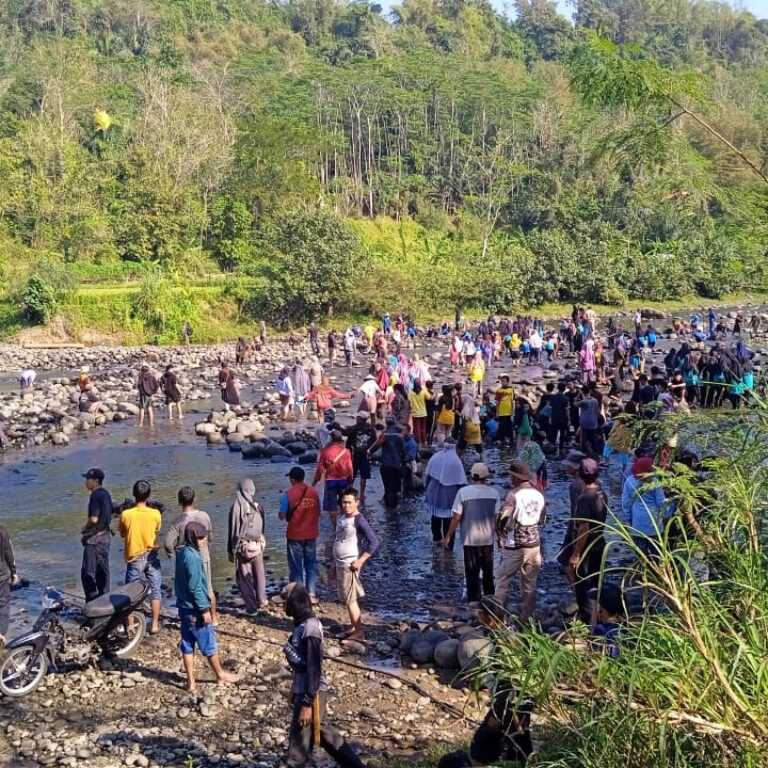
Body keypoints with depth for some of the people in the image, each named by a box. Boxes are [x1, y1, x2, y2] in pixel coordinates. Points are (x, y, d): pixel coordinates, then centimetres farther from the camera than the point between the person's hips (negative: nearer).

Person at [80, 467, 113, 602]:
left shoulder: (95, 495, -16)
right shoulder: (106, 494, 12)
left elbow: (94, 519, -21)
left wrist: (85, 529, -5)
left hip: (94, 538, -9)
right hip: (106, 536, 9)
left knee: (88, 573, -5)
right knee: (103, 571, 14)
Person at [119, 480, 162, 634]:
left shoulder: (126, 514, -13)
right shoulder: (155, 514, -11)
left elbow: (122, 534, 3)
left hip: (134, 558, -1)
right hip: (151, 556, 1)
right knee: (155, 591, 11)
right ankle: (154, 624, 14)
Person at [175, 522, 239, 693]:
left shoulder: (182, 553, 6)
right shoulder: (193, 557, -22)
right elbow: (195, 586, -23)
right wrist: (204, 609, -17)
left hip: (184, 607, 9)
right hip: (195, 610, -9)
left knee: (187, 644, 12)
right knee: (209, 644, 8)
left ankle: (191, 681, 18)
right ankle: (220, 675, 23)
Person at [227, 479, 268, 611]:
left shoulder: (237, 507, -13)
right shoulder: (258, 506, -3)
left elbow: (233, 530, -9)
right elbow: (262, 528, 5)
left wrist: (231, 551, -2)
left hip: (242, 546, -3)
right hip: (258, 545, 4)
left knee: (245, 577, 6)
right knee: (259, 574, 18)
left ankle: (251, 606, 8)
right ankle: (261, 601, 27)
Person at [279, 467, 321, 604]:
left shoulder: (288, 494, -13)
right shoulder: (313, 492, -2)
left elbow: (282, 516, -9)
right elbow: (318, 513, 4)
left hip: (294, 535, -3)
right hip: (311, 534, 3)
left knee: (296, 567, 7)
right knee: (311, 564, 13)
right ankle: (312, 595, 16)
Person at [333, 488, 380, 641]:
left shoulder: (359, 520, -18)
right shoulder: (341, 517, 7)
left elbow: (374, 542, -22)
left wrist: (360, 561, -21)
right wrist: (335, 563, 19)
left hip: (350, 565, -8)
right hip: (340, 564, 8)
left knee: (350, 599, -3)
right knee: (347, 598, 17)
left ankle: (359, 632, 5)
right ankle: (353, 626, 29)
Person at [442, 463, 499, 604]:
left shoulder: (463, 492, -13)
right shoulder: (493, 493, -6)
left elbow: (456, 517, -13)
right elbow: (496, 517, -5)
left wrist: (448, 537, -4)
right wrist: (498, 534, 10)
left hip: (470, 538, -3)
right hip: (488, 538, 3)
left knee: (472, 572, 9)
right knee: (488, 570, 21)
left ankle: (474, 600, 13)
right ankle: (489, 597, 32)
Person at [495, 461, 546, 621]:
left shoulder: (514, 494, -15)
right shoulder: (539, 495, 4)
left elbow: (502, 520, -21)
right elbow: (541, 521, 11)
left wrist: (502, 536, -5)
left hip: (515, 546, -5)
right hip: (534, 544, 5)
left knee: (503, 582, 6)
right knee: (529, 584, 13)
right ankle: (526, 618, 19)